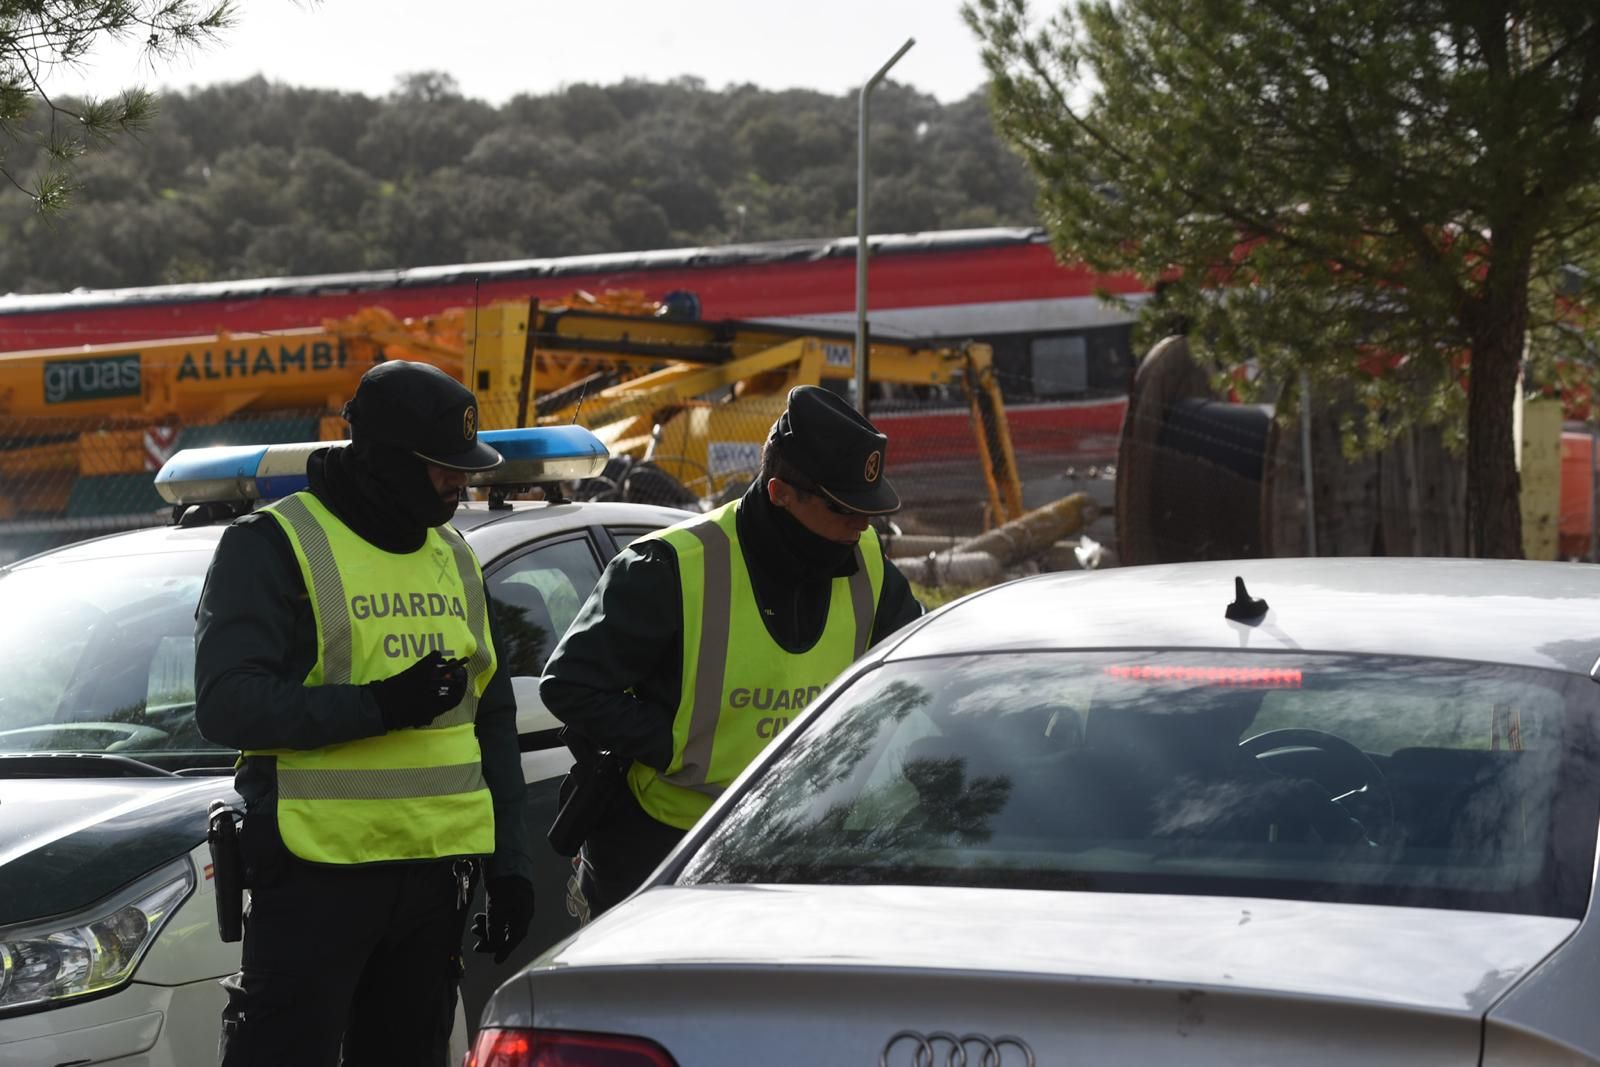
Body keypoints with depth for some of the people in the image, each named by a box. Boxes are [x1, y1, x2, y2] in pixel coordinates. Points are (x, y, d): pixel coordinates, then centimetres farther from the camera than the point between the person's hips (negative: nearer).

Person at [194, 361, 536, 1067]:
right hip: (317, 872, -7)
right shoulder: (273, 545, -6)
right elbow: (226, 704, -16)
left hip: (435, 874, 7)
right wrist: (378, 705, -25)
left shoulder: (453, 557, 16)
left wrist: (509, 861, 14)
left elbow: (493, 716, 21)